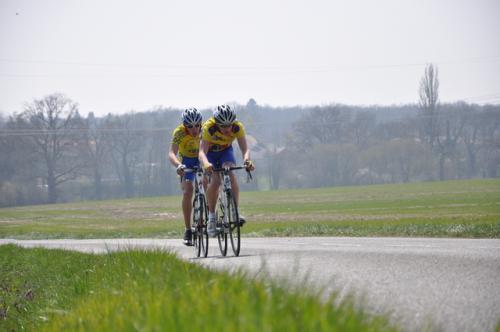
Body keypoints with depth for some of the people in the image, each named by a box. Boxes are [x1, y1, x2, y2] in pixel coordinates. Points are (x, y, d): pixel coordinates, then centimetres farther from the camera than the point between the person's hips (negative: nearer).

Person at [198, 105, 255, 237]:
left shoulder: (237, 127, -29)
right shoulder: (208, 127, -35)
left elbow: (245, 149, -32)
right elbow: (202, 151, -41)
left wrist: (247, 160, -54)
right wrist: (205, 163, -62)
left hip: (226, 151, 2)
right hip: (210, 152, -2)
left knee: (231, 176, -25)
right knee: (215, 181, -23)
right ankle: (211, 216, -7)